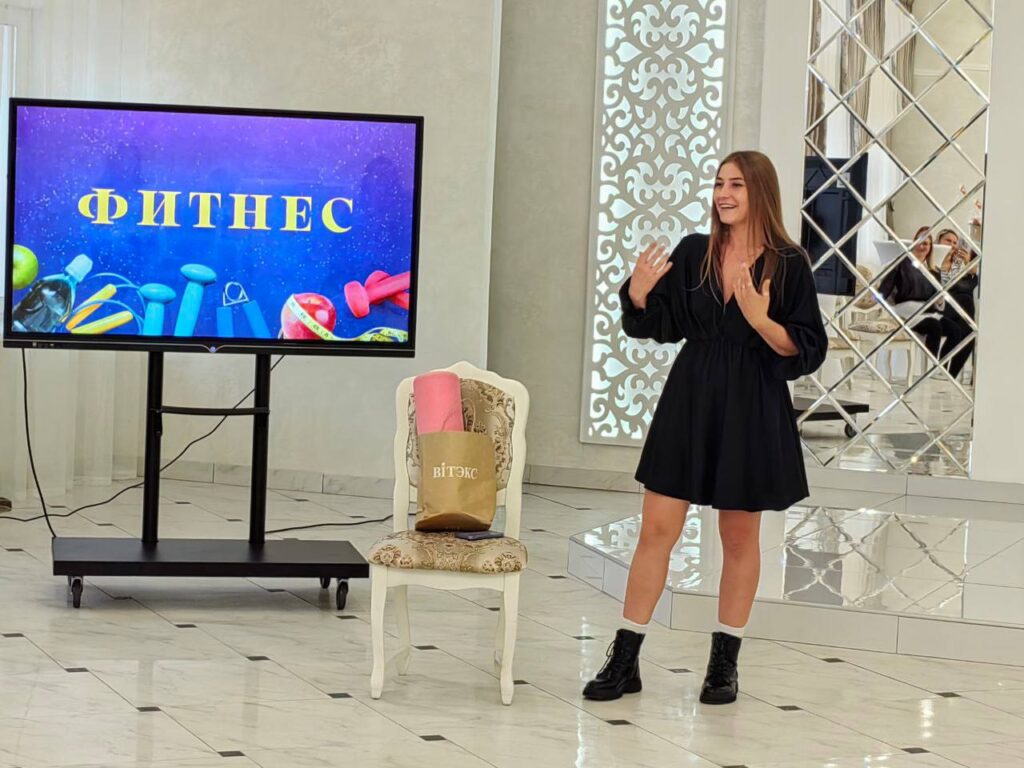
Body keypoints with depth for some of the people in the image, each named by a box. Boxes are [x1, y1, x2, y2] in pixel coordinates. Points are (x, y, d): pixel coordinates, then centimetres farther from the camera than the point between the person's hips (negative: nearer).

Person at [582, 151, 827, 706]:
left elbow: (806, 350, -7)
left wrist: (761, 319, -22)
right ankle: (624, 661, 6)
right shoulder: (694, 253, 4)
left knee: (740, 539, 9)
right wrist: (639, 292, -10)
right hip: (688, 403, 3)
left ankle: (724, 663, 21)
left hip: (751, 411, -2)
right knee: (656, 528, 0)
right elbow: (656, 324, 10)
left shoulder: (789, 264, -5)